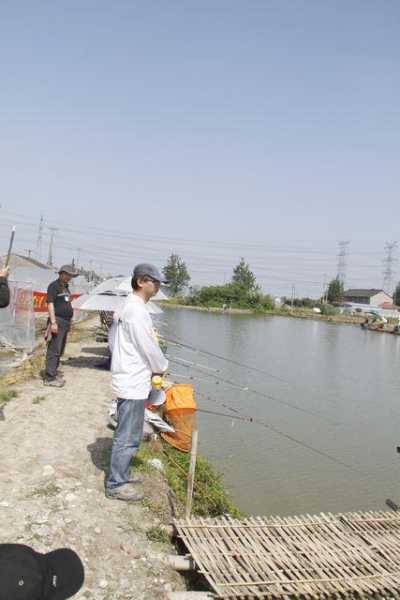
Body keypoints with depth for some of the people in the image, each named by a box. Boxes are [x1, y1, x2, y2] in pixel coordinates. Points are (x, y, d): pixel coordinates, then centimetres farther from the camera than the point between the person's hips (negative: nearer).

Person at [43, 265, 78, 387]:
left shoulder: (65, 287, 18)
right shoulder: (53, 286, -8)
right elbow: (50, 304, -16)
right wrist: (53, 322, -23)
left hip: (66, 322, 9)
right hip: (58, 321, -9)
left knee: (60, 351, 13)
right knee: (54, 350, -9)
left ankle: (53, 374, 21)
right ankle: (49, 378, -7)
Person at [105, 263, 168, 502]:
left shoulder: (130, 307, 13)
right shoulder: (136, 310, -20)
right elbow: (148, 348, -17)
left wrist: (154, 368, 11)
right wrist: (162, 367, 0)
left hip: (131, 380, 11)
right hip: (133, 382, -11)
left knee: (128, 434, 21)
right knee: (128, 437, 0)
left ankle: (121, 474, 34)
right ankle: (116, 484, 12)